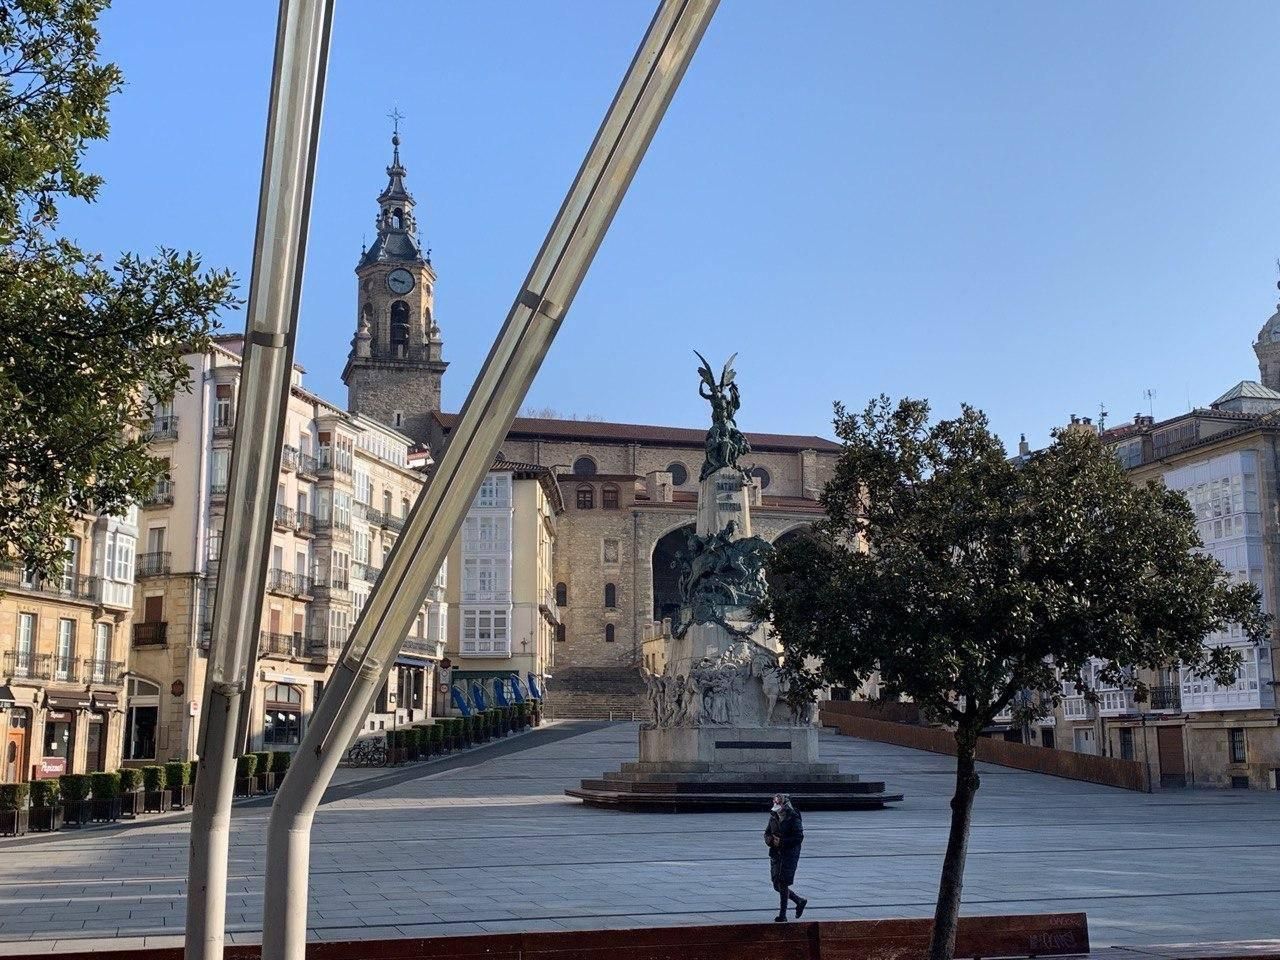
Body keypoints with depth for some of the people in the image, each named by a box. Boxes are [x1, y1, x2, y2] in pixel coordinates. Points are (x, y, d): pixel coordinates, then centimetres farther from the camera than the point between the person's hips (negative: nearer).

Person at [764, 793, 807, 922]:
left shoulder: (793, 818, -11)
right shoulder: (773, 817, 8)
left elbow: (799, 838, -16)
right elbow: (767, 833, 15)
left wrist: (782, 842, -22)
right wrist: (770, 840, -9)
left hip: (790, 854, -7)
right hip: (775, 854, 7)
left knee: (783, 884, -7)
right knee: (777, 885, 9)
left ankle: (782, 915, 4)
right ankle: (800, 901, 30)